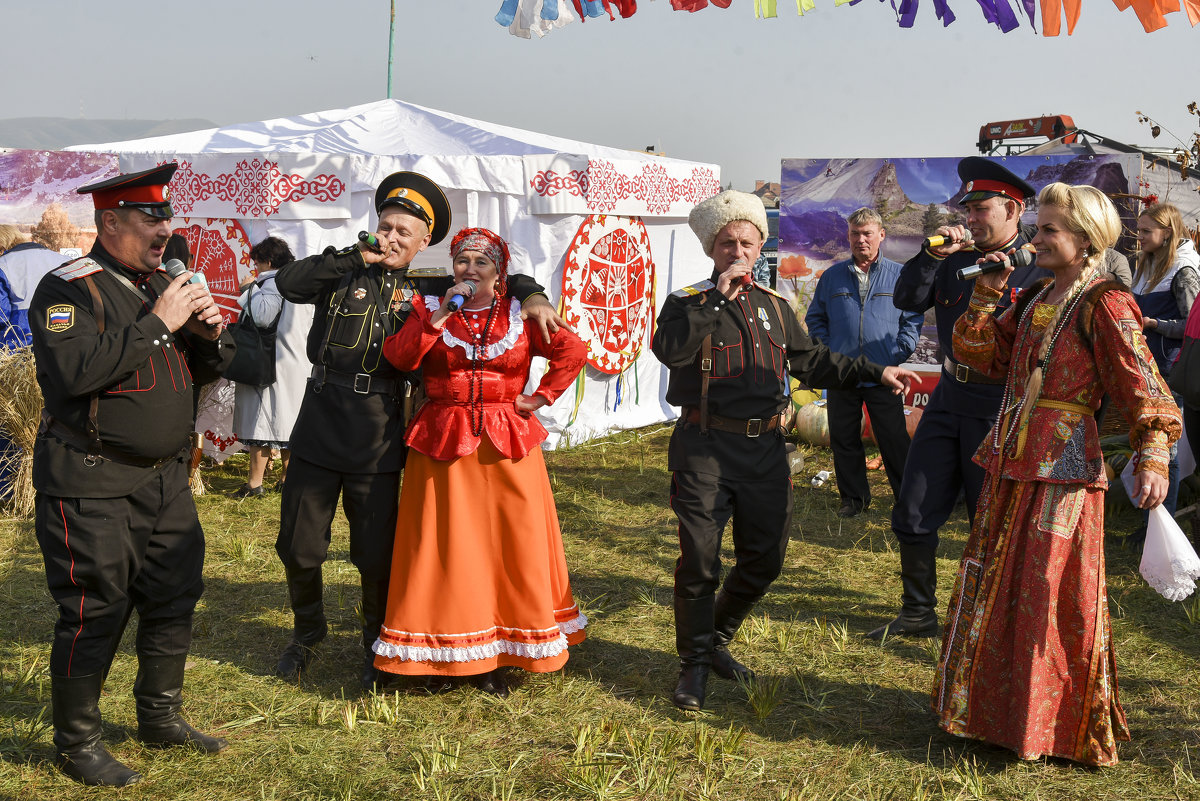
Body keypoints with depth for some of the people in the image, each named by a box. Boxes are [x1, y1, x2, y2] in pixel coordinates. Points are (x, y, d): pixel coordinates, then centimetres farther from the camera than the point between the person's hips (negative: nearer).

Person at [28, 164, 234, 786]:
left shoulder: (162, 285, 12)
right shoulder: (67, 290, -11)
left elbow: (209, 366, 19)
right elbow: (75, 372, -28)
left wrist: (210, 332, -4)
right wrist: (157, 323, -24)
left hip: (165, 478, 8)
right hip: (91, 486, -7)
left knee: (174, 599, 13)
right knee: (93, 615, 0)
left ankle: (161, 718, 30)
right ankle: (77, 744, 15)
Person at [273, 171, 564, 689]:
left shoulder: (425, 292, 9)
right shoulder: (343, 274, 4)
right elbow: (288, 282, -13)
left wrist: (532, 296, -4)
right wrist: (357, 255, -13)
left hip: (378, 444, 0)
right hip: (318, 432, 0)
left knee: (377, 556, 5)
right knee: (299, 548, 7)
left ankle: (377, 646, 29)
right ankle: (307, 635, 33)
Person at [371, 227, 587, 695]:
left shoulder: (520, 315, 7)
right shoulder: (430, 308, 8)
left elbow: (573, 351, 2)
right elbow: (398, 358, -6)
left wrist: (541, 397, -4)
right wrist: (440, 315, -12)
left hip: (506, 446, 1)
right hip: (442, 444, 0)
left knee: (510, 546, 2)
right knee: (444, 547, 0)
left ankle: (494, 655, 12)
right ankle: (447, 650, 10)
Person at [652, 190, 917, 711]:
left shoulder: (773, 305, 15)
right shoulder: (689, 302, -2)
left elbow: (810, 360, 24)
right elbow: (669, 349, -23)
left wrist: (874, 372, 18)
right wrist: (719, 295, -21)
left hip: (764, 450, 5)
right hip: (706, 449, -5)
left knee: (764, 559, 10)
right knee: (699, 564, -4)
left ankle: (717, 640, 32)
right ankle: (694, 664, 14)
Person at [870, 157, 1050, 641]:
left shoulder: (1043, 266, -8)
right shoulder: (957, 255, 7)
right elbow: (907, 301, 0)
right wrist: (931, 255, -12)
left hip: (1001, 411, -6)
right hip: (949, 398, 6)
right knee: (913, 514, 9)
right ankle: (918, 615, 24)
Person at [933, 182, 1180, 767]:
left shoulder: (1104, 306, -9)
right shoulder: (1033, 300, 14)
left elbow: (1143, 388, -16)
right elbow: (980, 354, 13)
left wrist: (1152, 456, -29)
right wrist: (987, 295, 2)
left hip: (1063, 468, -8)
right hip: (1012, 466, 8)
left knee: (1050, 595, -1)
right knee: (995, 587, 14)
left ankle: (1058, 726, 15)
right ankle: (995, 708, 30)